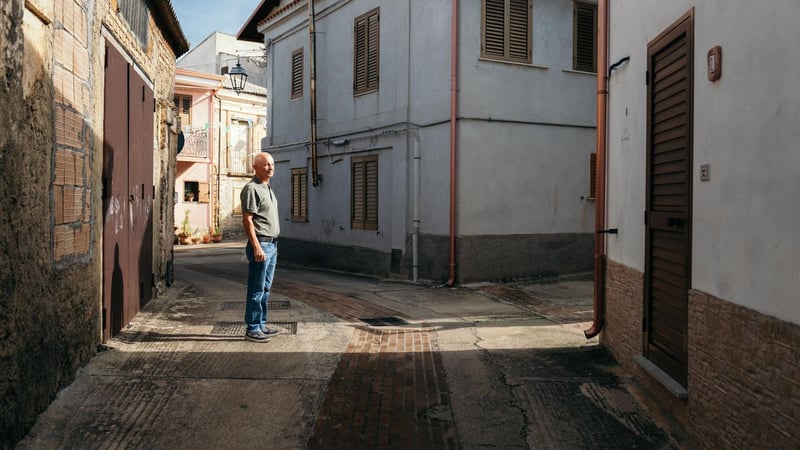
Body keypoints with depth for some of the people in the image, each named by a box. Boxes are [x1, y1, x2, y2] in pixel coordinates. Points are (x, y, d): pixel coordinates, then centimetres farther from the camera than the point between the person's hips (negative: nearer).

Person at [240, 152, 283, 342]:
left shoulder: (268, 188, 17)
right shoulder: (251, 188, -11)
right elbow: (247, 220, -17)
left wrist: (273, 244, 19)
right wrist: (257, 247, -22)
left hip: (272, 244, 9)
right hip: (260, 244, -9)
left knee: (265, 288, 13)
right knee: (257, 289, -4)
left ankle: (261, 325, 21)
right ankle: (252, 329, 4)